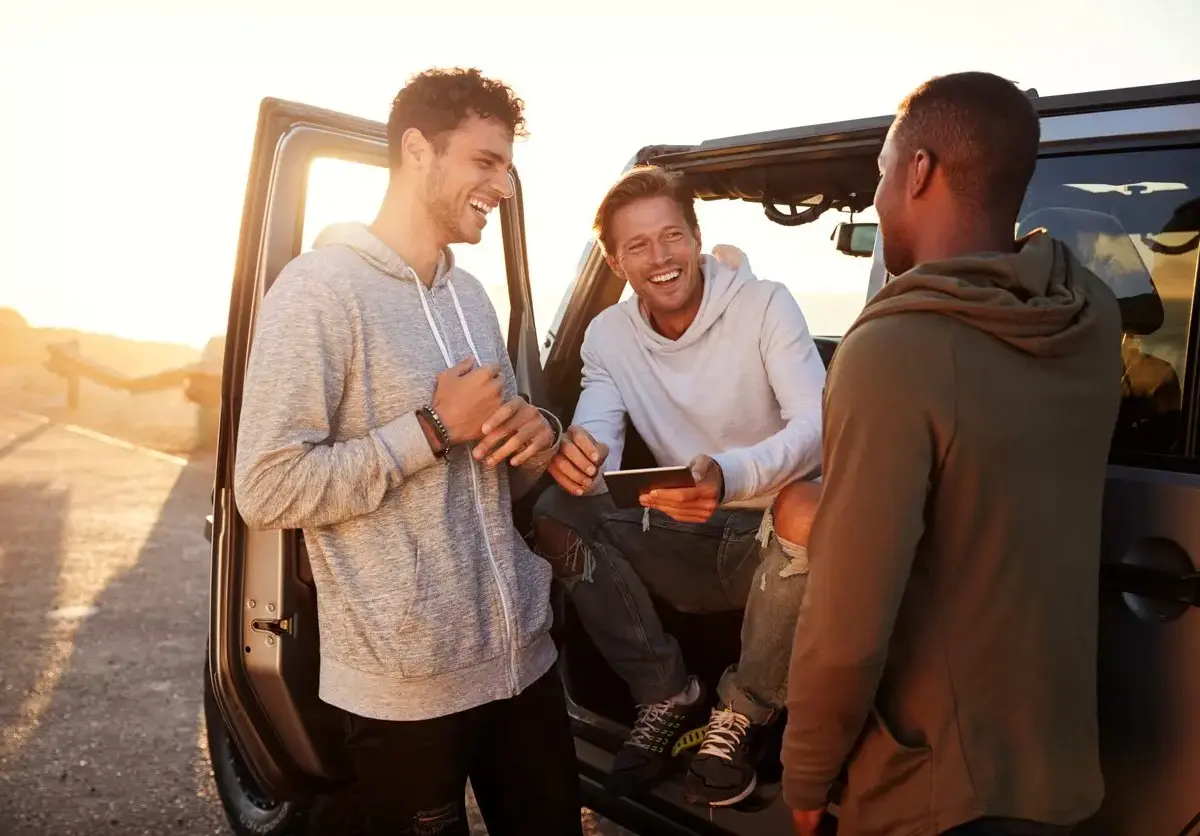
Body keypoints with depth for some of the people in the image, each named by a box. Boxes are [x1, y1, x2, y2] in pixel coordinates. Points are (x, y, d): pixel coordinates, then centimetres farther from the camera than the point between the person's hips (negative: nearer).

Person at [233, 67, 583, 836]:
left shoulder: (471, 294, 12)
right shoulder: (320, 289, -13)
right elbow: (267, 488, -19)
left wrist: (534, 441, -5)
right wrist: (434, 428, -18)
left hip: (522, 653, 7)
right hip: (406, 683, -7)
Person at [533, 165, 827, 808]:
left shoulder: (765, 305, -13)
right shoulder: (608, 334, -1)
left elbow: (818, 424, -26)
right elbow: (597, 449, -12)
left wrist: (729, 477, -47)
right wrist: (574, 454, -39)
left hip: (770, 541, -3)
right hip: (686, 543, 4)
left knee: (804, 509, -37)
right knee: (551, 513, -17)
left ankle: (742, 713, -12)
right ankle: (667, 695, -3)